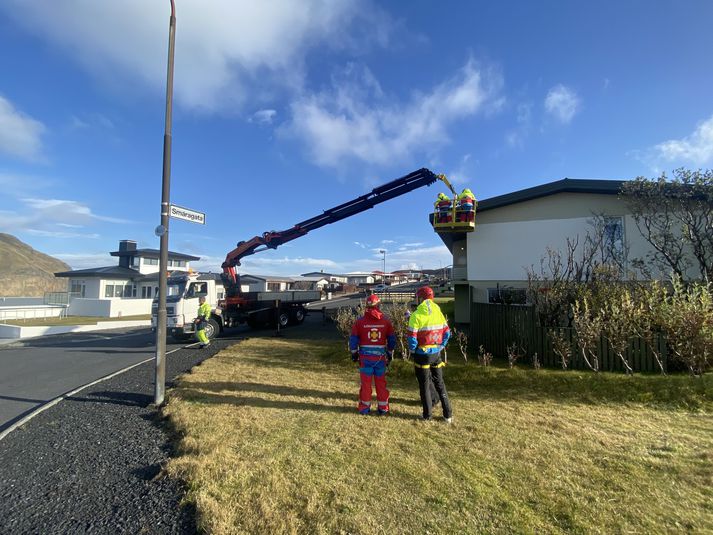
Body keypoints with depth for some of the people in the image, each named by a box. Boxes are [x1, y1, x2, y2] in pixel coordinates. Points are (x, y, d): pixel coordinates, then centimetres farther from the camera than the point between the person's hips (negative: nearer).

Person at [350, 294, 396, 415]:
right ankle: (383, 408, 20)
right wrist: (390, 354, 17)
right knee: (381, 383, 12)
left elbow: (353, 339, -1)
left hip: (365, 357, -1)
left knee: (366, 383, 10)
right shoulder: (386, 321, -2)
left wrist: (354, 353, 12)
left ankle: (365, 407, 19)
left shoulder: (360, 321, -6)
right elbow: (392, 340, 5)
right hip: (381, 356, 1)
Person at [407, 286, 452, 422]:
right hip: (436, 353, 5)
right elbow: (447, 333, 6)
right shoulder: (439, 312, 3)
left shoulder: (416, 315, -14)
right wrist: (440, 347, 13)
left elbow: (412, 338, -16)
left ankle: (427, 415, 18)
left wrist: (412, 352, -1)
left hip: (422, 354, -5)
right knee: (439, 383, 17)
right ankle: (448, 415, 19)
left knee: (424, 385, 9)